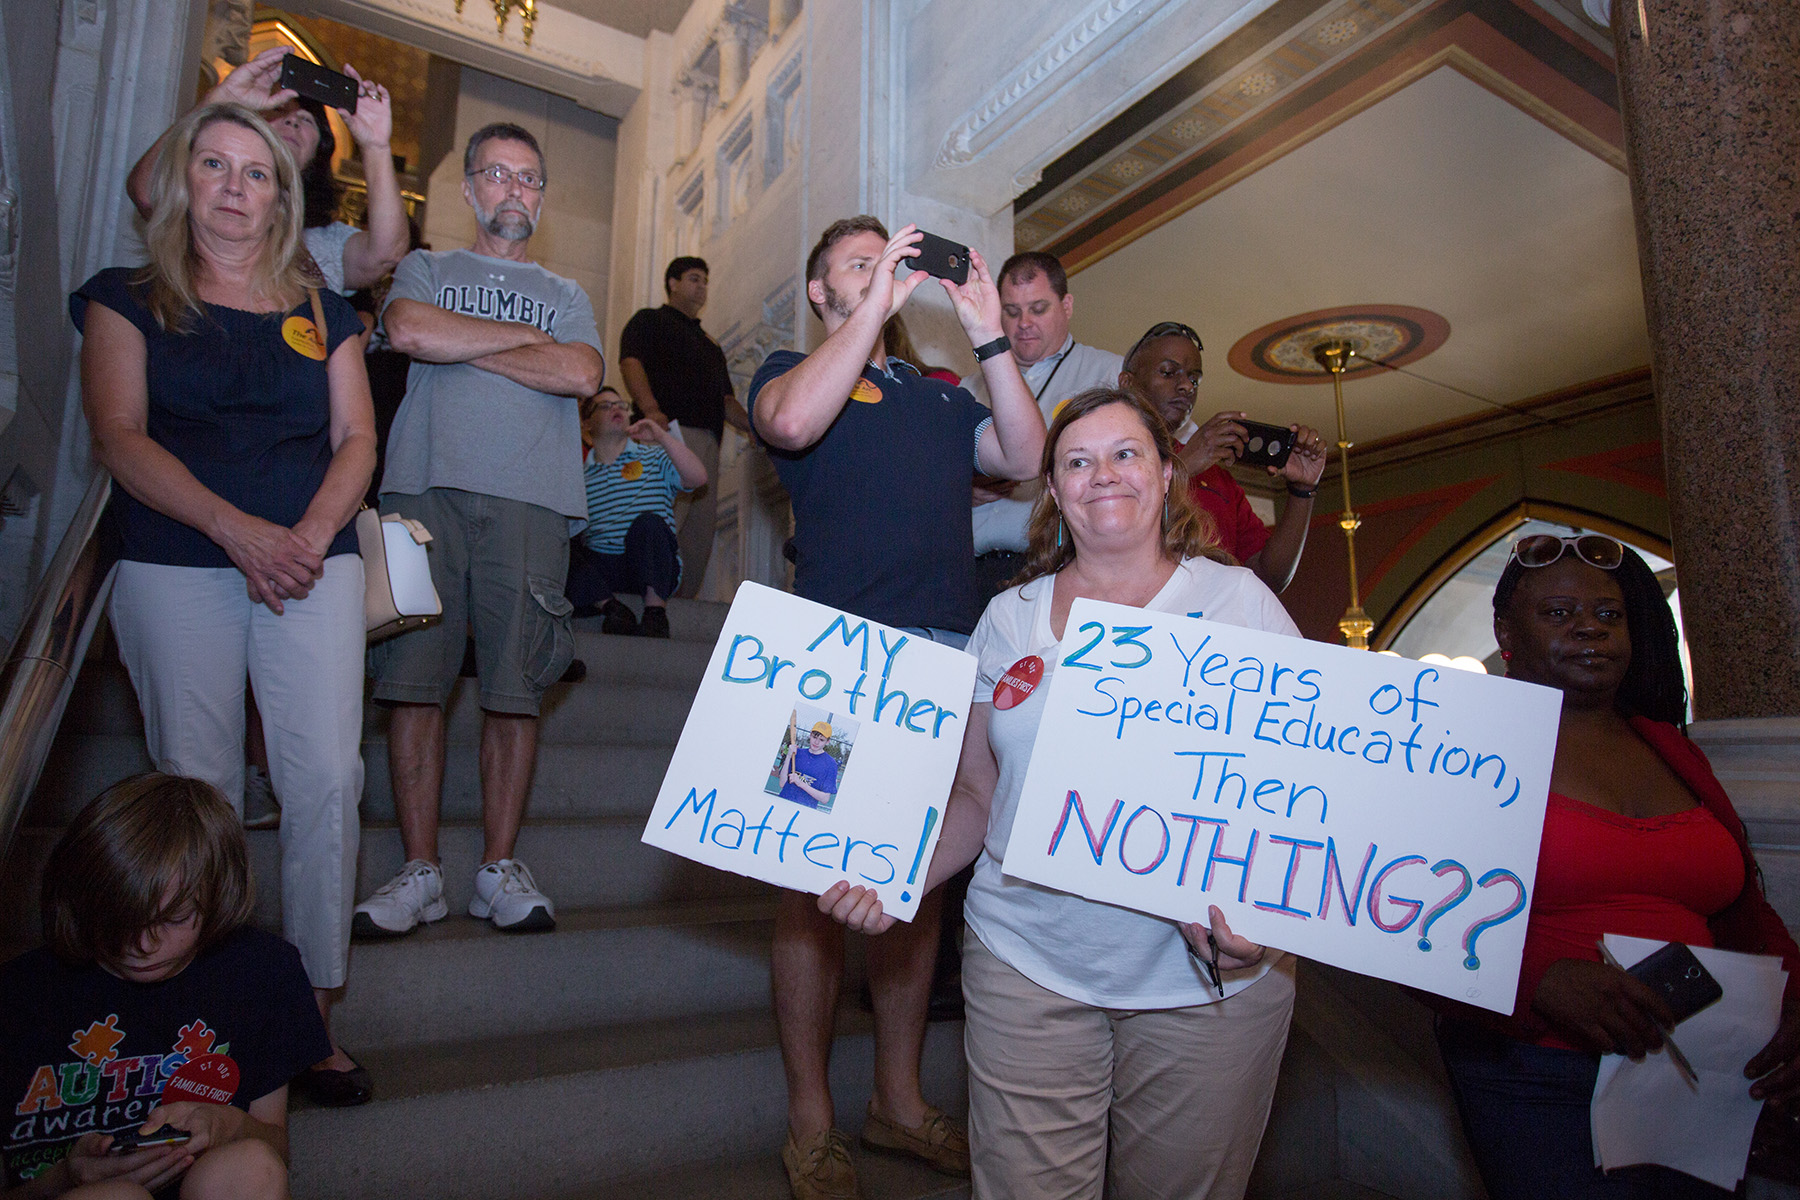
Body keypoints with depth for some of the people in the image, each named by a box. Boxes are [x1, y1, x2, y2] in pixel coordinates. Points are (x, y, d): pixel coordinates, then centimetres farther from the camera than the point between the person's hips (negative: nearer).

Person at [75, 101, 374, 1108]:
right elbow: (121, 438, -1)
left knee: (328, 777, -8)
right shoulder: (129, 299, 12)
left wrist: (311, 535, -9)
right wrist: (238, 529, -16)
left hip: (314, 561, 1)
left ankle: (313, 1012, 3)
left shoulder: (322, 311, 17)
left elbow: (357, 438, 9)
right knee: (196, 783, 1)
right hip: (174, 566, -1)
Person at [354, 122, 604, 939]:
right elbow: (408, 330, -2)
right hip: (426, 486, 0)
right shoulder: (426, 269, 22)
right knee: (414, 679, -4)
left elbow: (583, 375, 2)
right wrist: (523, 336, 3)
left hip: (529, 500, 0)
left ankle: (499, 869, 6)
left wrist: (463, 342, 4)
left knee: (515, 687, -3)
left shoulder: (566, 295, 23)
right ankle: (420, 871, 4)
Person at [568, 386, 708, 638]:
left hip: (652, 567, -1)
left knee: (648, 523, -32)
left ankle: (656, 612, -32)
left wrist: (662, 437, -11)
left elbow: (698, 478, -2)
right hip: (599, 568, 1)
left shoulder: (653, 458, 16)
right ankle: (610, 607, -33)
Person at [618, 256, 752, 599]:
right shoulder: (649, 321, 14)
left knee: (702, 529, 1)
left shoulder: (709, 344, 34)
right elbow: (631, 362, -5)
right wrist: (651, 410, -23)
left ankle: (684, 605, 4)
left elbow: (726, 400, 29)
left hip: (708, 442, 7)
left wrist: (753, 427, 8)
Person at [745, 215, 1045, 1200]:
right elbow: (792, 421, -13)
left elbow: (1023, 456, 11)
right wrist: (875, 306, -7)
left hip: (948, 653, 5)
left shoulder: (937, 395, 25)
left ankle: (899, 1101, 24)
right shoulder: (791, 370, 11)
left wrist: (987, 335, 6)